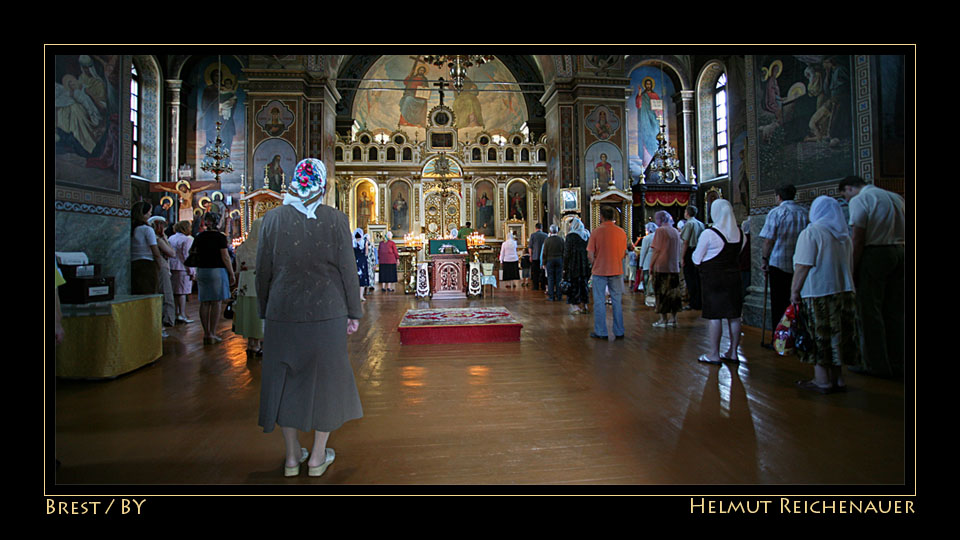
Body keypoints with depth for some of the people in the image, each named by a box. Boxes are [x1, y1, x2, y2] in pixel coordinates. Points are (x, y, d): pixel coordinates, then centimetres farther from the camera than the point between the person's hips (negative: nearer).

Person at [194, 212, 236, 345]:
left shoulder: (198, 238, 8)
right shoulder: (220, 237, -7)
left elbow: (194, 256, 12)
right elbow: (225, 257, -9)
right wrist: (232, 274, -4)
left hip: (202, 270, 5)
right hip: (217, 271, -5)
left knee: (204, 303, 8)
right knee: (216, 303, -1)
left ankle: (206, 334, 10)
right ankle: (212, 334, -2)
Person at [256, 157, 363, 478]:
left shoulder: (273, 218, -1)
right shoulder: (335, 219, -6)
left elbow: (263, 271, 4)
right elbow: (348, 270, -5)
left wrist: (265, 312, 14)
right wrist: (353, 313, 4)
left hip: (283, 313, 2)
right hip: (326, 313, -1)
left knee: (286, 379, 15)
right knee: (323, 379, 11)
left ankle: (292, 457, 26)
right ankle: (317, 458, 22)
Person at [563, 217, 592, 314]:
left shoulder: (571, 236, -12)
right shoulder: (587, 235, 6)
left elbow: (567, 253, -11)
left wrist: (564, 267, -7)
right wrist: (589, 264, 16)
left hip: (574, 264, -6)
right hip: (585, 265, 6)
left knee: (575, 285, 3)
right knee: (583, 284, 15)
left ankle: (580, 307, 5)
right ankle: (585, 305, 19)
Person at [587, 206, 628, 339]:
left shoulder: (596, 232, -10)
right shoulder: (621, 232, 0)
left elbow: (590, 254, -10)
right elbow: (624, 254, 6)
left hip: (599, 271, -3)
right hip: (616, 271, 3)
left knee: (599, 302, 6)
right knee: (617, 302, 11)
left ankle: (601, 332, 10)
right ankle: (619, 332, 16)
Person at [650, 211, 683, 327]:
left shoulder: (660, 230, -9)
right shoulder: (676, 231, 10)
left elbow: (656, 250, -11)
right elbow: (678, 250, 16)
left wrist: (651, 265, -4)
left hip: (661, 266, -6)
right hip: (674, 267, 6)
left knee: (661, 293, 0)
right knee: (673, 293, 9)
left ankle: (663, 320, 3)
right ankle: (673, 319, 13)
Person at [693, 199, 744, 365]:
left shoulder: (708, 233, -14)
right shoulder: (740, 233, 4)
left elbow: (696, 260, -6)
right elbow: (737, 253, 16)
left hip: (713, 278, -6)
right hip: (733, 276, 6)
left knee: (714, 316, -1)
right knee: (734, 316, 11)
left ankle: (714, 354, 4)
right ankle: (733, 352, 20)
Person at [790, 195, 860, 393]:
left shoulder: (811, 233, -10)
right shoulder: (846, 236, 14)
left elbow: (803, 266, -15)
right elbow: (849, 267, 20)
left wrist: (795, 290, -10)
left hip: (818, 293, -7)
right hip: (845, 291, 7)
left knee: (818, 338, 0)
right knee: (838, 336, 12)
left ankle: (822, 381, 4)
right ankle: (837, 378, 19)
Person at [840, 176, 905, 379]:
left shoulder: (859, 200, -6)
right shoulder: (896, 197, 16)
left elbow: (858, 239, -12)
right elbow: (904, 230, 15)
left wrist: (851, 271, -10)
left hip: (874, 254, -7)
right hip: (900, 252, 7)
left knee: (870, 311, 0)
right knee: (895, 311, 12)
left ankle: (877, 365, 3)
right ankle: (896, 364, 18)